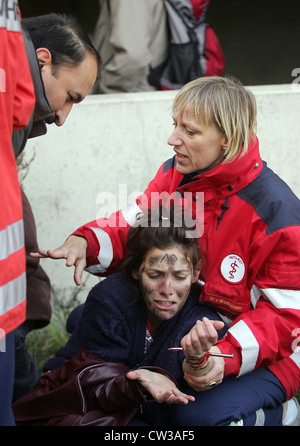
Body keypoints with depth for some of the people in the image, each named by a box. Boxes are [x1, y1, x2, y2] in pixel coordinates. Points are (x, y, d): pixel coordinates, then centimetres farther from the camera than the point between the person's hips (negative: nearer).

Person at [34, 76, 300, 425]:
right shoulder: (175, 174, -5)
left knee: (208, 414, -32)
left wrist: (229, 357, -37)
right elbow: (133, 228, 3)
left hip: (263, 352, -6)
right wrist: (84, 242, -21)